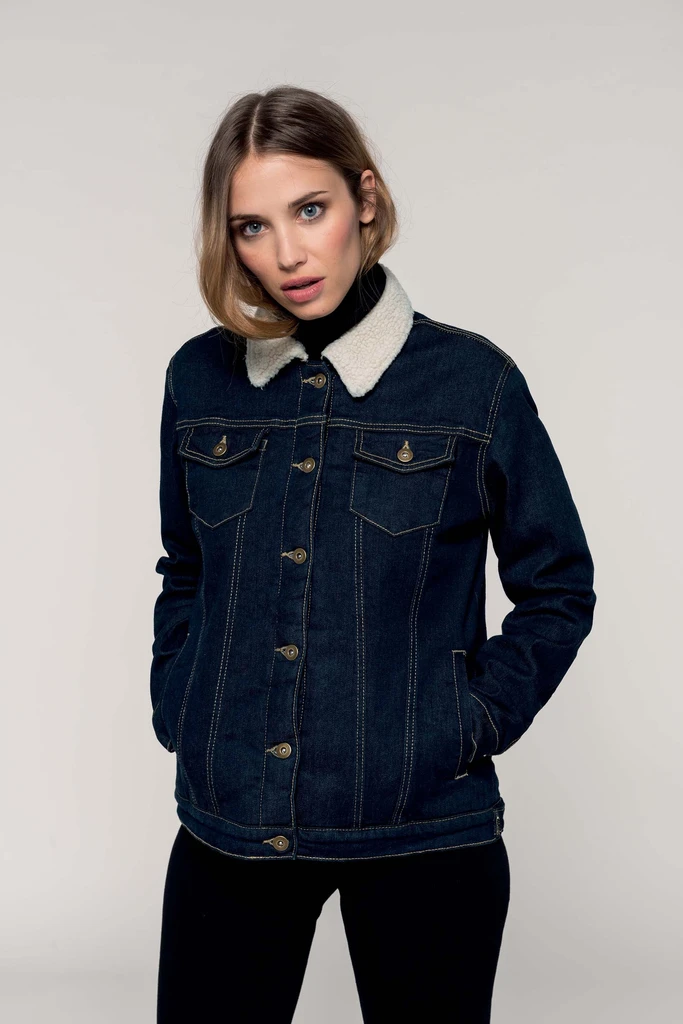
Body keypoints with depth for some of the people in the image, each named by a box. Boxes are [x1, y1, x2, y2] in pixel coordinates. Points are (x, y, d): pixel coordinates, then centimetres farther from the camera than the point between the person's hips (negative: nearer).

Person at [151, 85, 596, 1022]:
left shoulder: (472, 380, -6)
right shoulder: (200, 379, 3)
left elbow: (557, 588, 2)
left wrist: (471, 724, -7)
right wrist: (175, 708, 5)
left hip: (422, 829, -2)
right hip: (227, 822, 3)